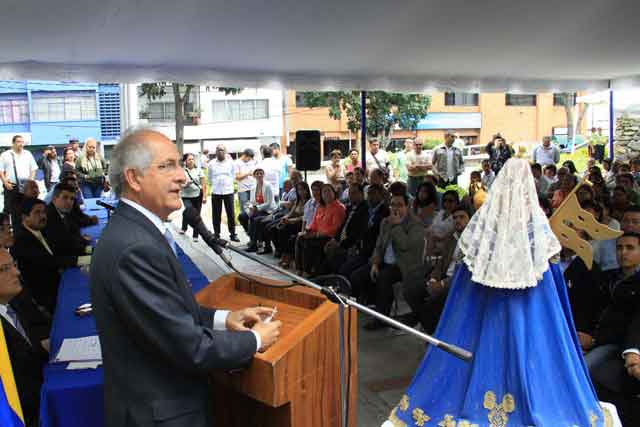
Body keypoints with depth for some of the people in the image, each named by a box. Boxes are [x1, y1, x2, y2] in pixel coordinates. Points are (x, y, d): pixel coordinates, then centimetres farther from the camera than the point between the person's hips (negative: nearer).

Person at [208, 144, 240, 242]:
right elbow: (210, 177, 14)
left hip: (228, 191, 0)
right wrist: (214, 185, 12)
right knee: (216, 215, 4)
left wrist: (229, 184, 10)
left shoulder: (231, 162, 2)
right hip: (216, 192, 0)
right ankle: (216, 235, 14)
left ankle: (233, 234, 12)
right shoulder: (211, 163, 3)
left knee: (231, 214, 2)